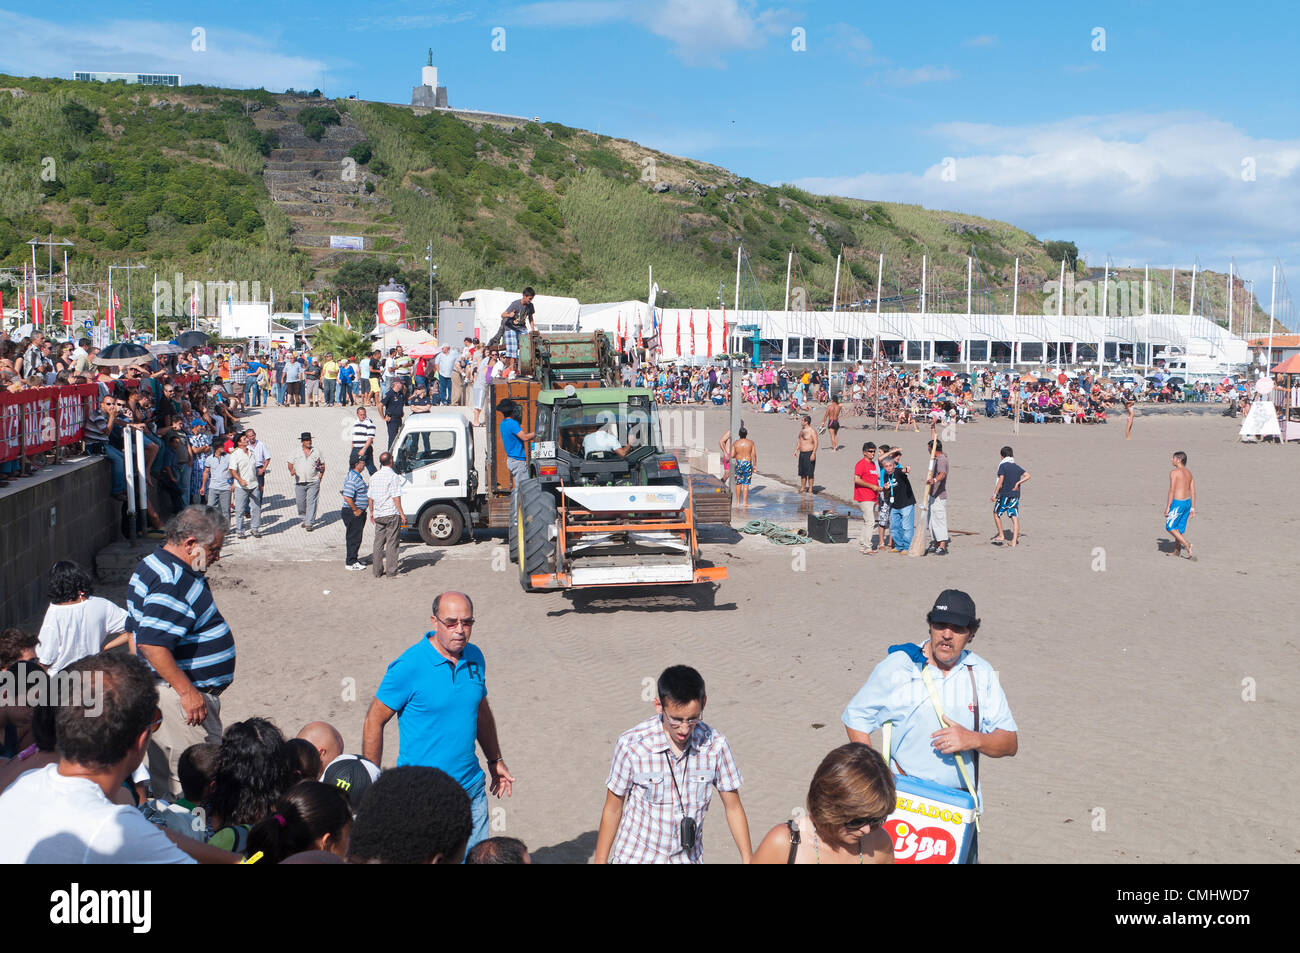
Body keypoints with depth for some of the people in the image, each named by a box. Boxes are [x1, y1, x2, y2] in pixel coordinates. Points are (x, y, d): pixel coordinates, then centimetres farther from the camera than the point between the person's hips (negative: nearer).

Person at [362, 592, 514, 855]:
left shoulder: (475, 657, 3)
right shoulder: (409, 666, -16)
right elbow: (374, 721, -9)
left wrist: (495, 760, 23)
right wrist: (373, 781, -8)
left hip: (471, 786, 6)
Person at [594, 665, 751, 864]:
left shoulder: (715, 745, -12)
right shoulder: (631, 745, -18)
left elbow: (733, 808, 0)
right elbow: (612, 809, -6)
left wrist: (748, 859, -1)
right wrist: (600, 861, -1)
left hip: (688, 858, 3)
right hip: (636, 857, -2)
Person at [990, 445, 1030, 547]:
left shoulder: (1002, 465, -6)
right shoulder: (1017, 466, 12)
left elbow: (1001, 480, -14)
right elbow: (1027, 476, 4)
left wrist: (994, 495, -14)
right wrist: (1018, 483, 5)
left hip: (1004, 494, -5)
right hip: (1015, 495, 5)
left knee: (996, 513, 13)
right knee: (1015, 517, 2)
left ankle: (1001, 535, 9)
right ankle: (1014, 541, -2)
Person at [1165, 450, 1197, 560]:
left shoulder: (1174, 472, -12)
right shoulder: (1188, 473, 11)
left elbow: (1172, 491, -16)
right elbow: (1193, 492, 11)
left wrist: (1167, 507, -14)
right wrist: (1192, 508, 15)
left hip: (1178, 502, -8)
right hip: (1187, 502, 8)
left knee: (1170, 527, 2)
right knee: (1179, 527, 17)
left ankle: (1187, 545, -9)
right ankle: (1176, 551, 22)